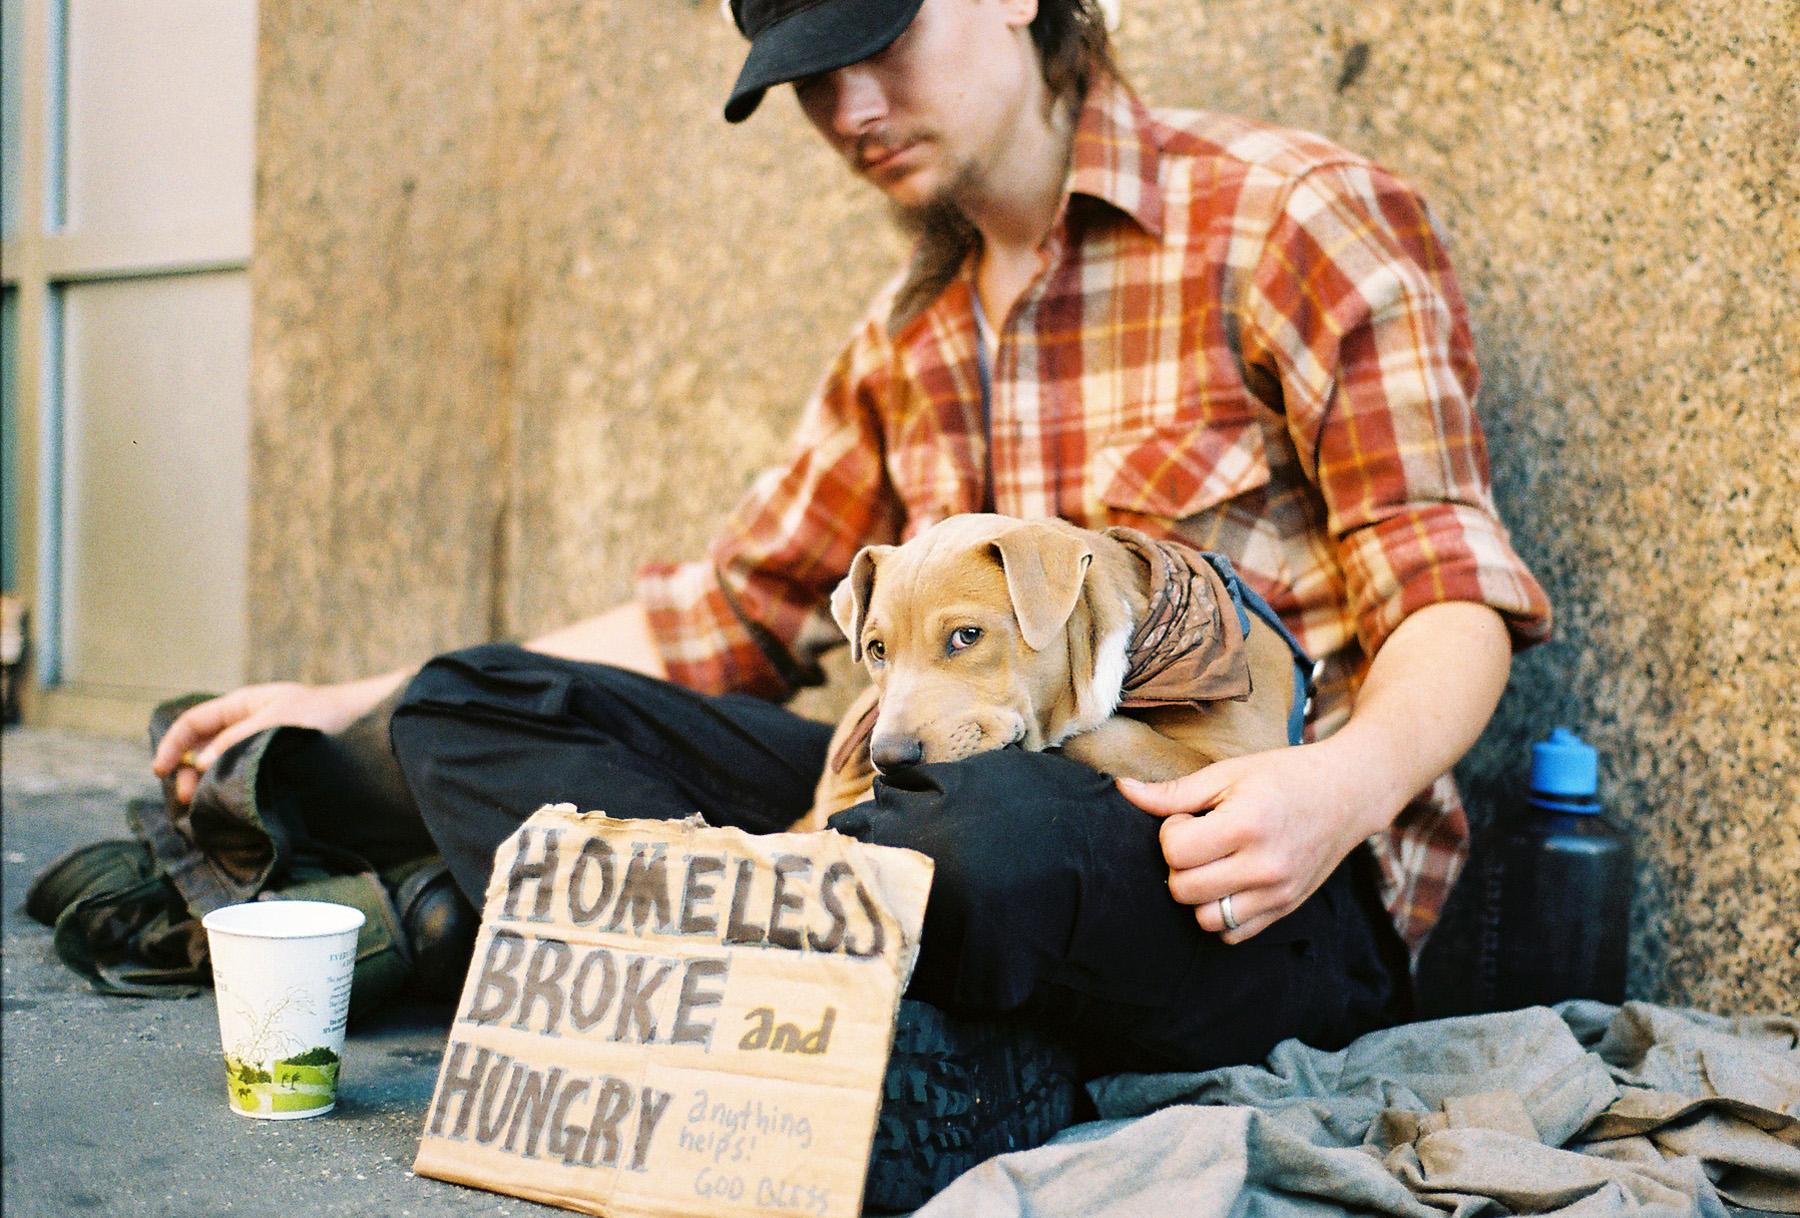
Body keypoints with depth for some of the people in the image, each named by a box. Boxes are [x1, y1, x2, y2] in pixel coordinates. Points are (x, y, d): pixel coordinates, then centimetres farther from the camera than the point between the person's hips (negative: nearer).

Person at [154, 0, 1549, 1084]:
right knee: (474, 708, -7)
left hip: (1245, 873, -7)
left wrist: (1350, 782, -32)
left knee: (999, 835, -43)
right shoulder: (910, 332, 18)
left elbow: (1453, 598, -8)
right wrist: (364, 704, 17)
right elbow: (739, 606, 22)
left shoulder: (1297, 220, -3)